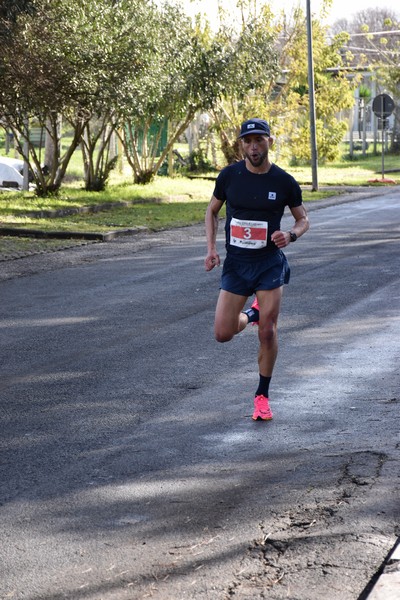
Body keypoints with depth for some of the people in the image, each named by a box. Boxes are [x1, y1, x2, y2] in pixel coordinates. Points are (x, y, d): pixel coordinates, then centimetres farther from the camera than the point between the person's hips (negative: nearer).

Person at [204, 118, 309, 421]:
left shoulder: (284, 182, -6)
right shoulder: (229, 176, -3)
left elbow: (303, 219, 6)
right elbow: (212, 211, 12)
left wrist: (290, 235, -16)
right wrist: (211, 248, 0)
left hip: (270, 263, -2)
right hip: (235, 263, 2)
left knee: (268, 333, -5)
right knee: (222, 334, -2)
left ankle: (263, 396, 14)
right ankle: (252, 314, 33)